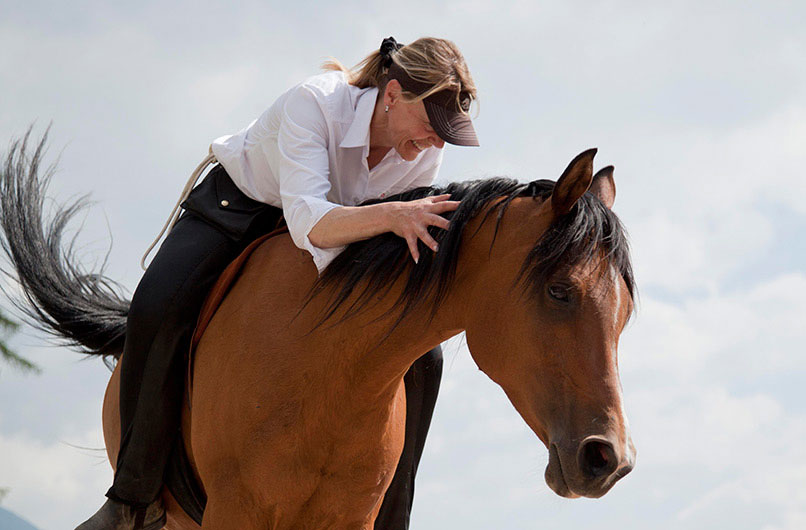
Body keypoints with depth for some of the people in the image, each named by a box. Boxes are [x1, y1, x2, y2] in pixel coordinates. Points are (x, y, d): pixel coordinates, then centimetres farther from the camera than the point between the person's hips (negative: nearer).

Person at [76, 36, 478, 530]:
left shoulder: (425, 155, -20)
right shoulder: (314, 103, -36)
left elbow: (406, 243, -8)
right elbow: (308, 221, -48)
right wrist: (390, 215, -64)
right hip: (234, 208, -4)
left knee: (420, 356, -11)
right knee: (156, 309, -31)